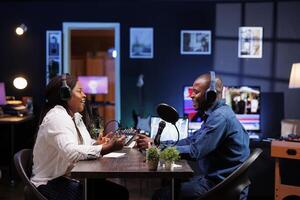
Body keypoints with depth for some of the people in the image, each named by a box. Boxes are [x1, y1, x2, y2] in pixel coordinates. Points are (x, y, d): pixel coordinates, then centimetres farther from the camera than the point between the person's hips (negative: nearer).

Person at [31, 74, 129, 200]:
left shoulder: (74, 115, 13)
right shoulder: (57, 118, -19)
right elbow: (71, 153, -34)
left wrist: (98, 143, -12)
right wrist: (107, 148, -34)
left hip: (71, 178, 9)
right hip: (51, 183, -9)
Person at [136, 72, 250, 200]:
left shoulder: (220, 117, -21)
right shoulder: (215, 113, 13)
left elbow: (194, 151, -24)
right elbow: (191, 140, 12)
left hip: (221, 186, -10)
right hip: (215, 179, 10)